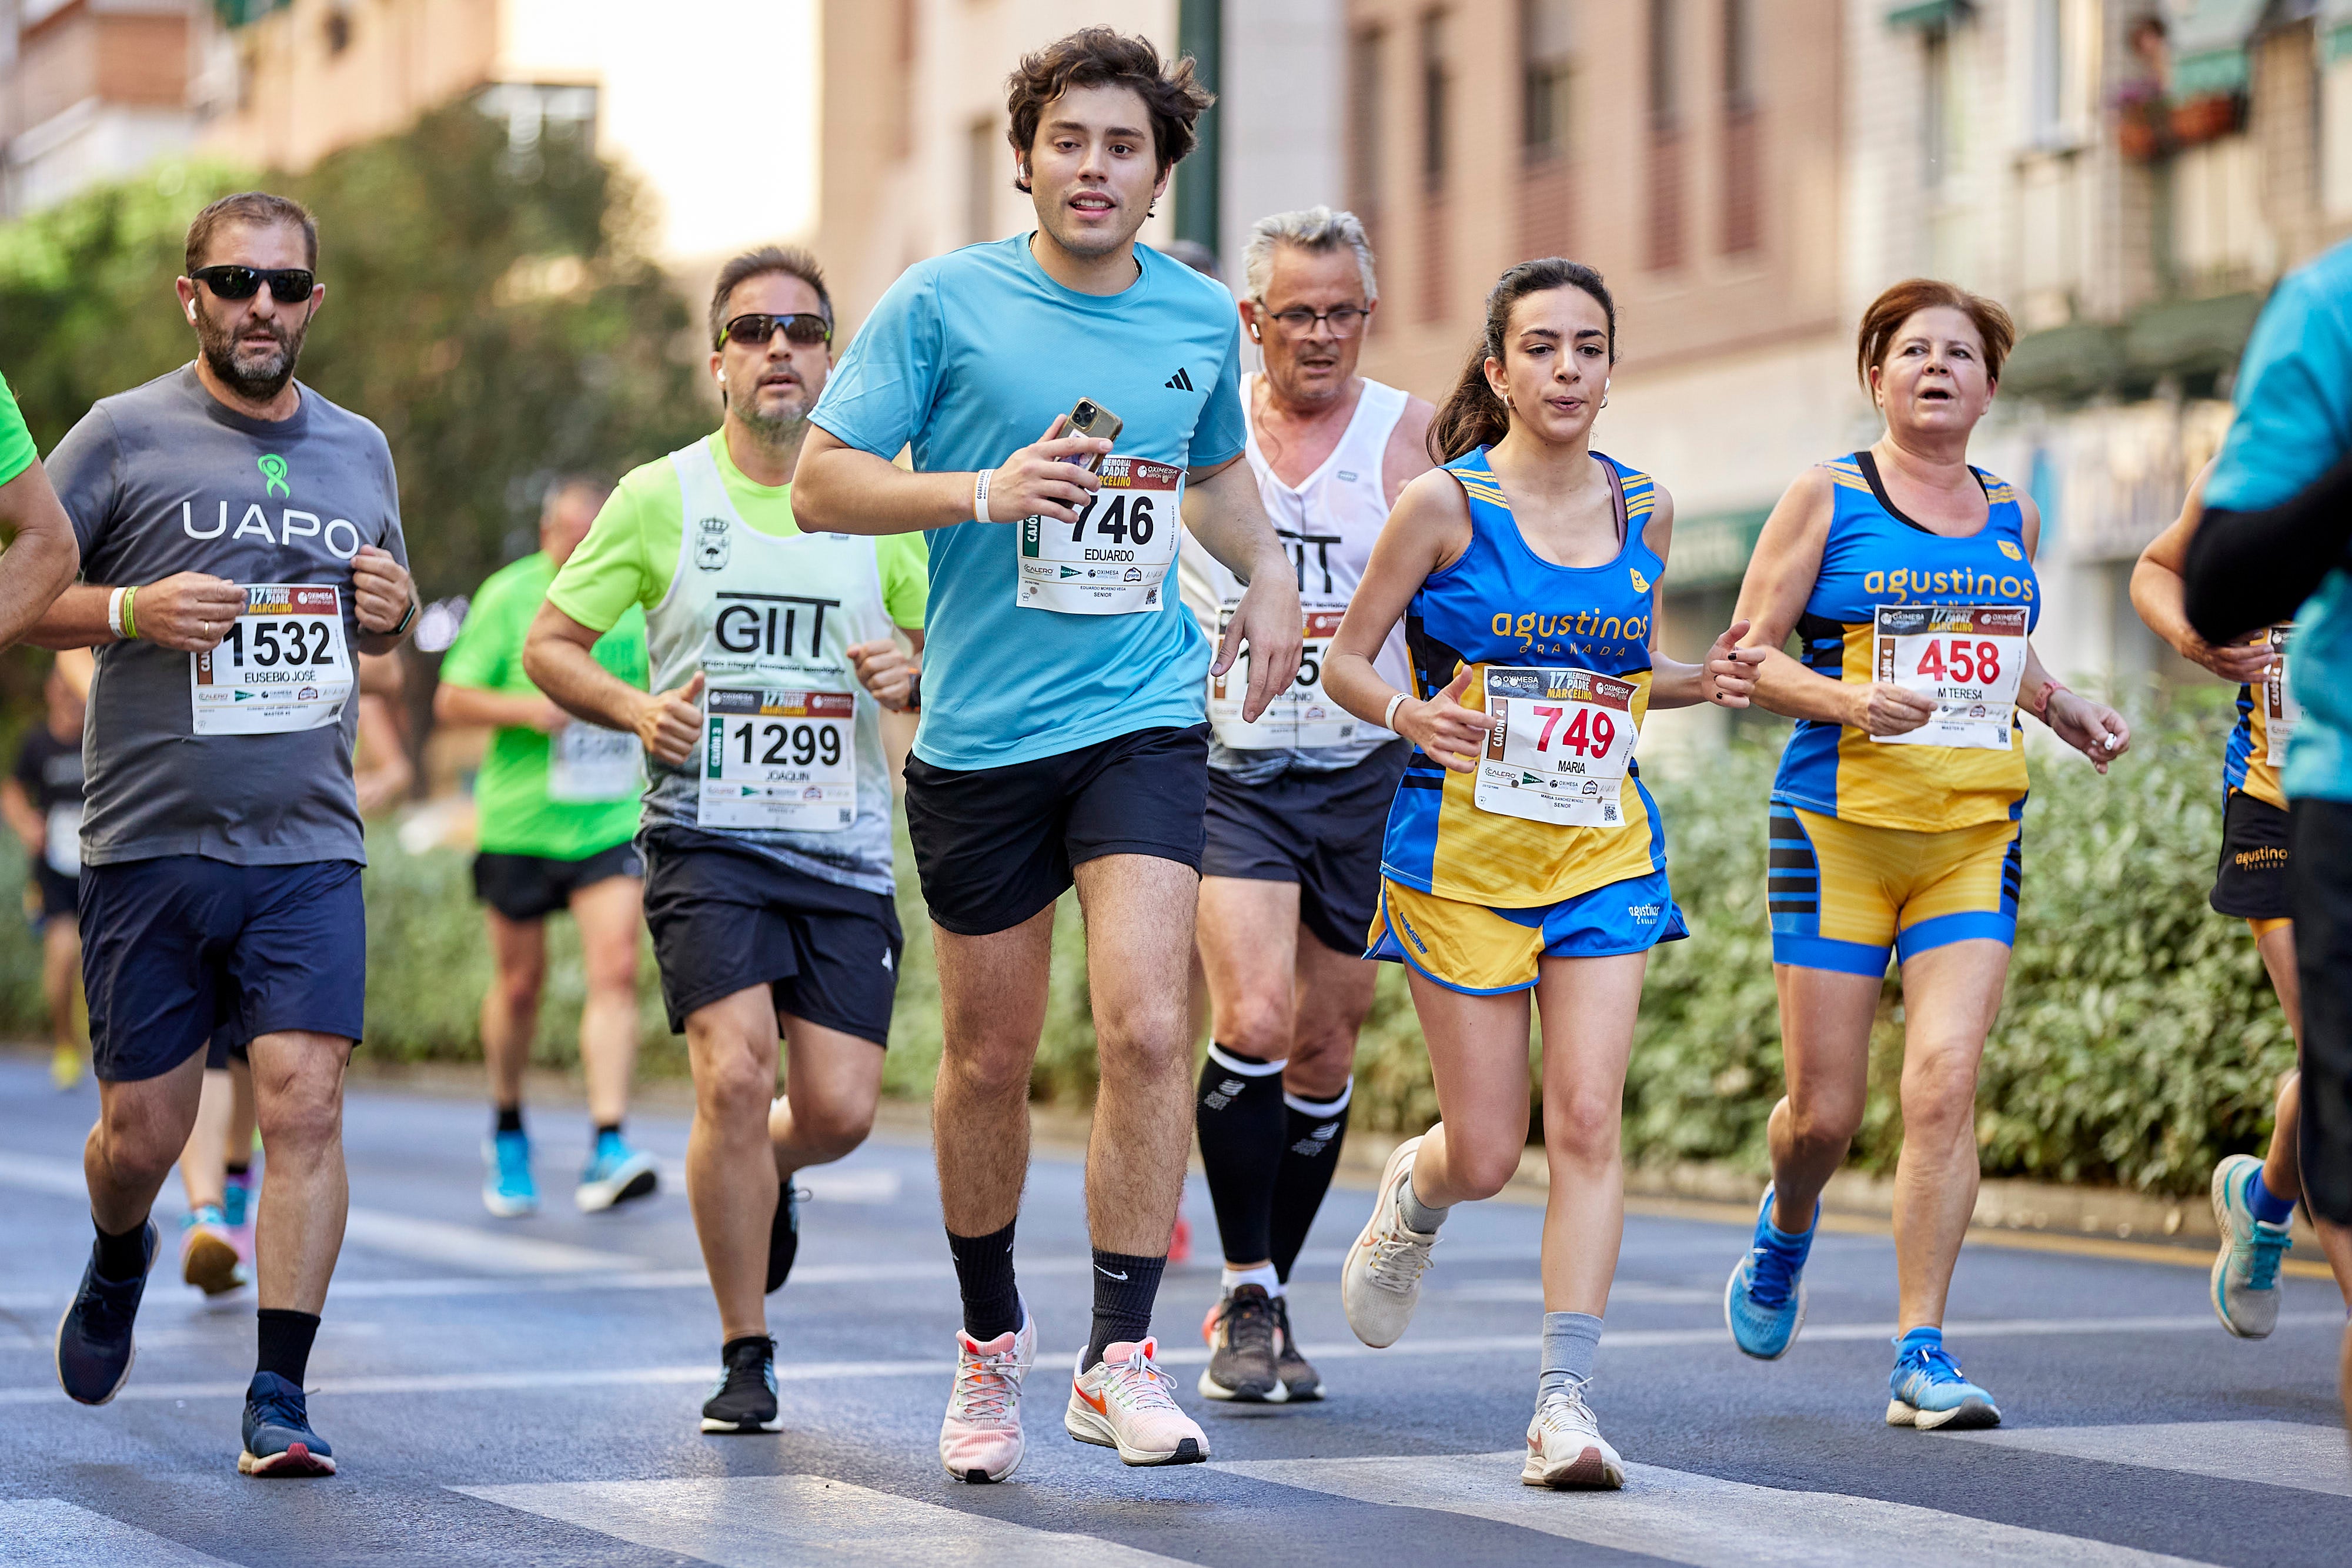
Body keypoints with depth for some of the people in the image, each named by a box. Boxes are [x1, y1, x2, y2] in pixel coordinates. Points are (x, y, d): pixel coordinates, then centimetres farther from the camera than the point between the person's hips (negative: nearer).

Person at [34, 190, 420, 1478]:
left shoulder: (358, 450, 13)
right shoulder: (124, 435, 0)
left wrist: (393, 610, 4)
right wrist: (131, 611, -16)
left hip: (308, 847, 2)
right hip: (149, 842, -2)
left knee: (304, 1097, -12)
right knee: (143, 1129, 4)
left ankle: (279, 1397, -7)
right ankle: (117, 1266, 39)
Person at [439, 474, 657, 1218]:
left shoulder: (639, 597, 3)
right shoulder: (508, 597, -5)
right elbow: (451, 700, -4)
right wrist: (528, 710, -19)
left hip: (611, 819, 1)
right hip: (518, 821, -1)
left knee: (615, 970, -14)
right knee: (519, 982, 9)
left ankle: (607, 1151, -18)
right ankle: (507, 1134, 32)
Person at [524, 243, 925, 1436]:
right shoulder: (662, 497, 2)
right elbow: (549, 645, 6)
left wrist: (917, 673, -8)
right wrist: (637, 710, -13)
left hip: (847, 846, 2)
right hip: (706, 836, -2)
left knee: (838, 1110, -4)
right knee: (734, 1077, -18)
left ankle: (761, 1175, 35)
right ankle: (745, 1356, -2)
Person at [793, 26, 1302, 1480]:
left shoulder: (1202, 317, 8)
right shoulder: (944, 302, -4)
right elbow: (824, 482, -6)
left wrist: (1269, 570, 8)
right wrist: (983, 490, -20)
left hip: (1145, 718, 1)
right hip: (981, 733, -1)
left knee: (1146, 1024, -17)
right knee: (989, 1060, 8)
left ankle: (1121, 1357, -9)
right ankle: (990, 1345, 29)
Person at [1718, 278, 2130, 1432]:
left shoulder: (2011, 517, 14)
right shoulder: (1826, 499, 1)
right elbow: (1748, 653, -1)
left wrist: (2068, 712, 10)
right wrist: (1847, 700, -19)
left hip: (1974, 837, 3)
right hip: (1839, 827, -3)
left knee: (1944, 1086, -12)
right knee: (1825, 1108, 0)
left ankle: (1921, 1355, -7)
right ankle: (1785, 1231, 36)